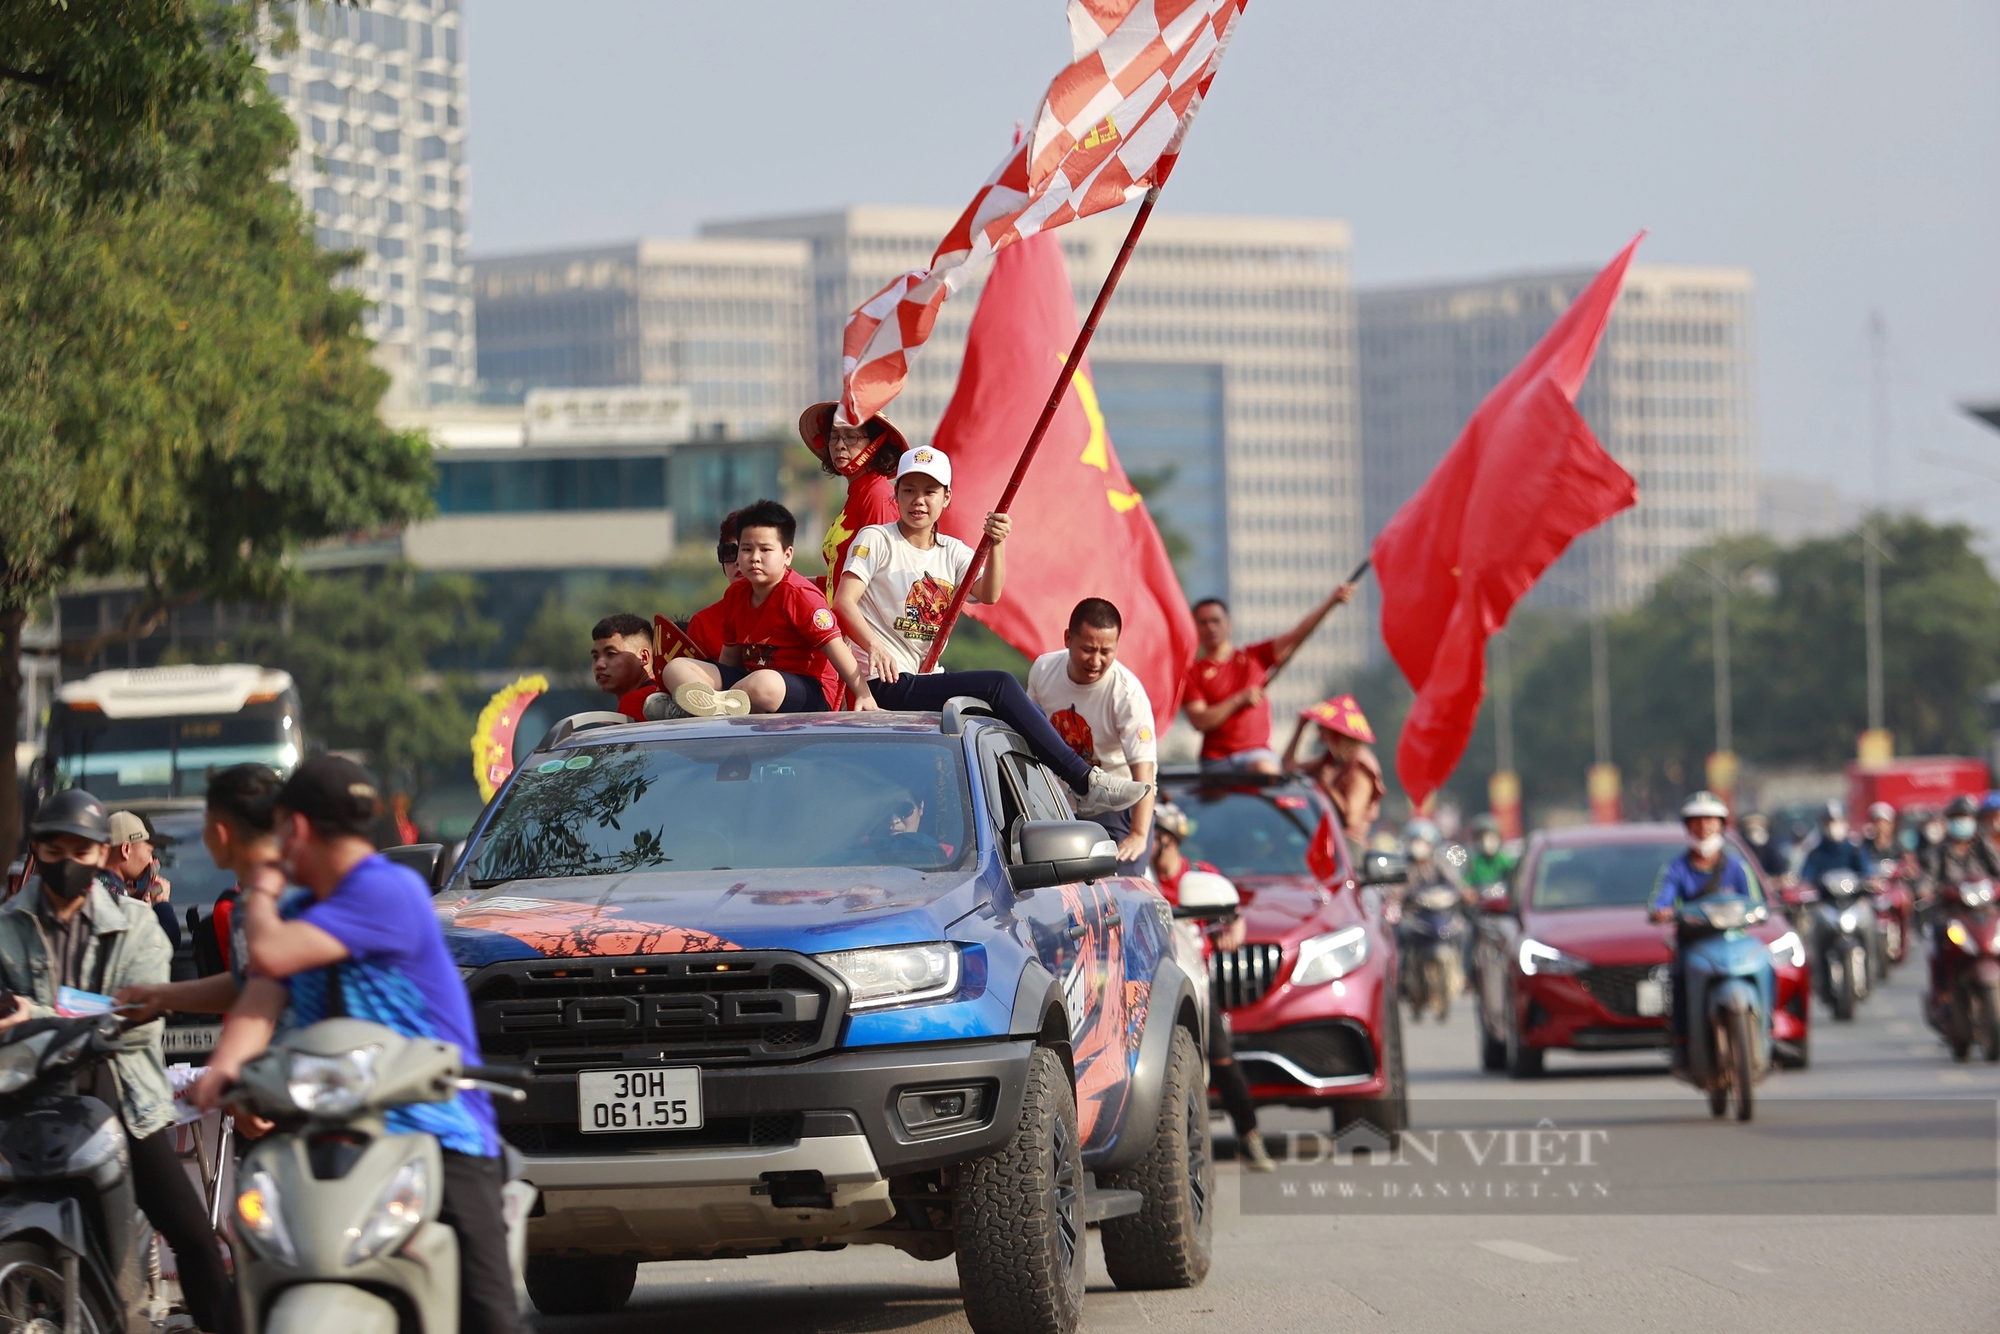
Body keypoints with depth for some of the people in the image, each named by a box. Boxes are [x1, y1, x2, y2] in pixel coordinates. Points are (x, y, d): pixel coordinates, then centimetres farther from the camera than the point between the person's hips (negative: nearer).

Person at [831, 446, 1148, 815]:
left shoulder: (952, 552, 15)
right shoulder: (876, 540, -1)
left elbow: (989, 594, -4)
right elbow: (843, 602, -16)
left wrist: (996, 546, -23)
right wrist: (873, 644, -34)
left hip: (926, 682, 7)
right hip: (887, 686, -7)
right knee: (1000, 686, -22)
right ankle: (1086, 782, -24)